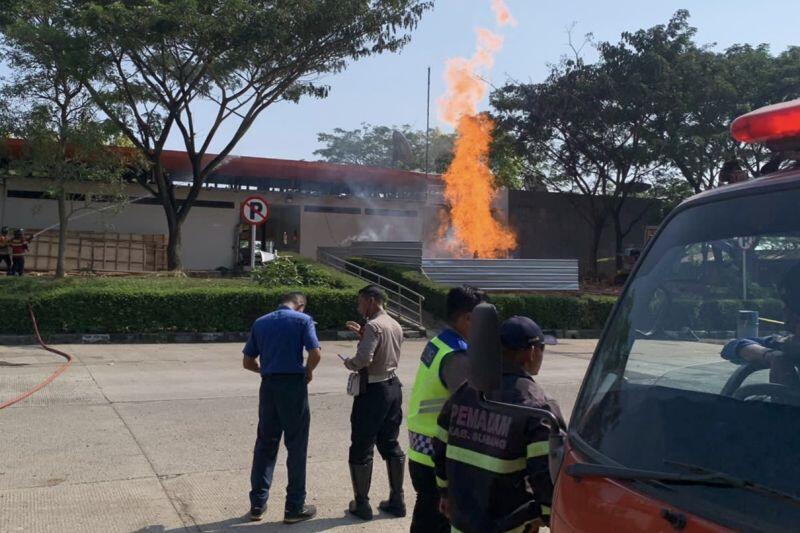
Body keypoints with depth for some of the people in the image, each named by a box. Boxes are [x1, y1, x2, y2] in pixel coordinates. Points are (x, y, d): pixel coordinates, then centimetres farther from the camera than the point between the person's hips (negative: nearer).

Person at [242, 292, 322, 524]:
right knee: (296, 446, 4)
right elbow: (315, 353, -15)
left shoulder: (260, 322, 11)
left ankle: (258, 503, 18)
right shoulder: (303, 320, -3)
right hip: (293, 385, -4)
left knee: (265, 444, 13)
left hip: (268, 386, 4)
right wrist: (308, 372, 3)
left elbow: (247, 362, 11)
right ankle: (294, 507, 10)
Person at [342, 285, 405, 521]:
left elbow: (364, 359, -28)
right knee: (391, 445, 16)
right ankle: (397, 501, 21)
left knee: (361, 448, 3)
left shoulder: (373, 326, -17)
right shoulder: (396, 326, 9)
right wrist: (362, 334, 17)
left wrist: (348, 363, -8)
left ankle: (361, 504, 10)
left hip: (373, 390, -8)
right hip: (393, 386, 8)